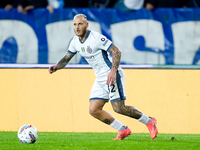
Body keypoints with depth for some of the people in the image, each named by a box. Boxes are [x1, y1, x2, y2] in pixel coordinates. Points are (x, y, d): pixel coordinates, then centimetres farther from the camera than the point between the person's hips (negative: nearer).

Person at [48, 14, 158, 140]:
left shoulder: (96, 38, -18)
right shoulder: (75, 42, 6)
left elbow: (116, 52, -19)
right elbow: (66, 58, 18)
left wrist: (113, 71, -31)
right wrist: (56, 67, -4)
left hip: (112, 76, -8)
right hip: (100, 79, 8)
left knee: (119, 108, -16)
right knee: (94, 110, -1)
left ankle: (149, 122, 3)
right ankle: (123, 130, 10)